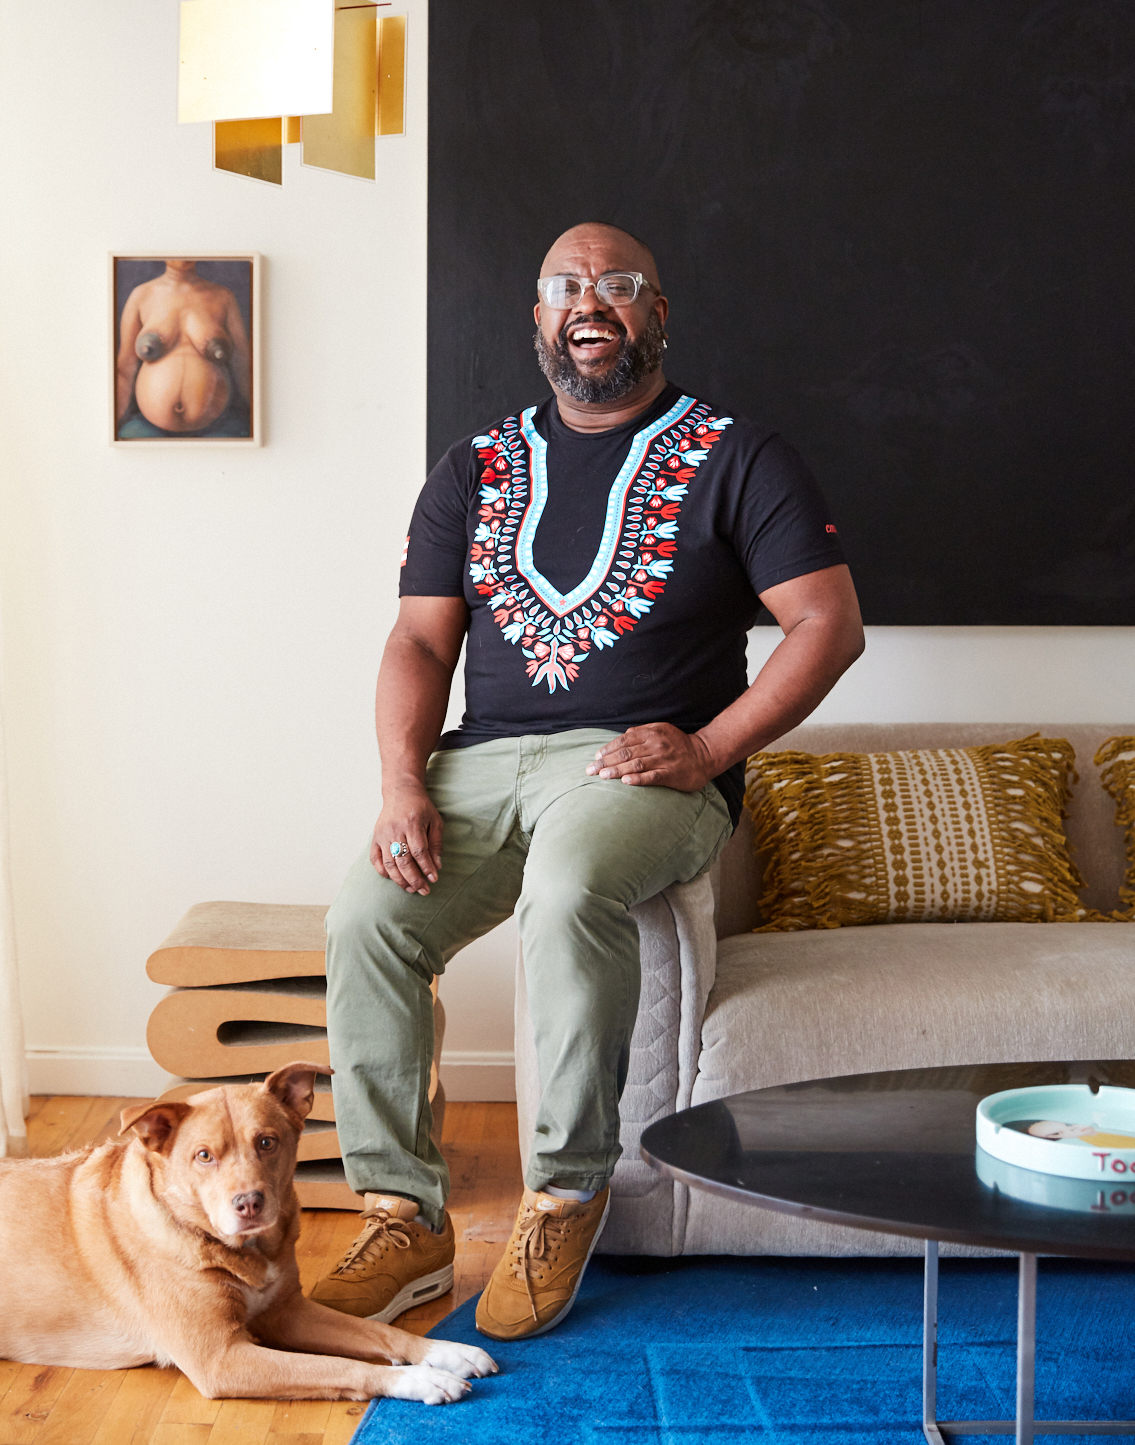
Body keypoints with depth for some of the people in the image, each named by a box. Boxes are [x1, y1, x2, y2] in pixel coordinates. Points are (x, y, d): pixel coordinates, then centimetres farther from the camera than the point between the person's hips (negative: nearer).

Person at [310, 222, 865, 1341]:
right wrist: (404, 785, -7)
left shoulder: (732, 458, 5)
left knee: (567, 891, -36)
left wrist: (708, 748, -14)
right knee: (364, 917, -22)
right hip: (484, 759, 4)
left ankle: (566, 1193, -16)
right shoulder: (479, 469, 16)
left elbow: (830, 624, -2)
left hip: (644, 766, -4)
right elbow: (420, 640, 11)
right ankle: (404, 1219, -8)